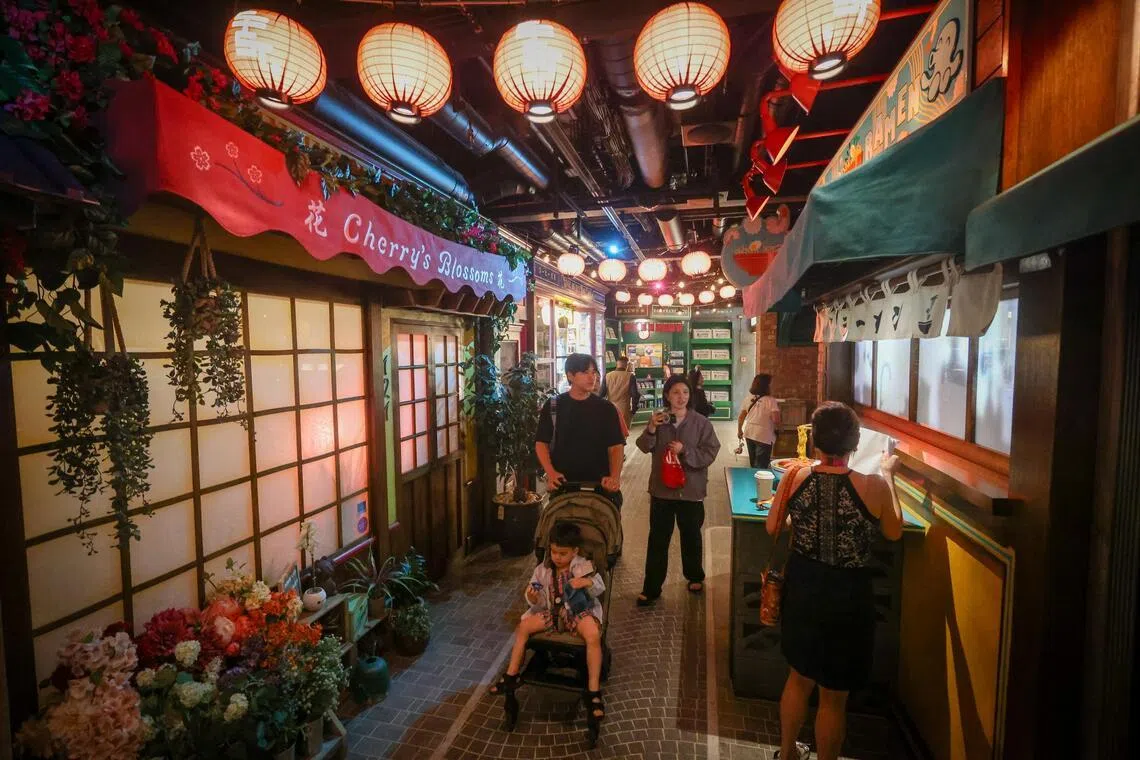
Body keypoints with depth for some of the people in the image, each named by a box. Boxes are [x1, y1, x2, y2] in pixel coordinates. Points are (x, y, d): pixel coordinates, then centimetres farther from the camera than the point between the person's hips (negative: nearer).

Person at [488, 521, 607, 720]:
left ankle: (593, 691, -20)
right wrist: (533, 599, -22)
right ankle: (511, 676, 6)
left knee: (593, 635, -33)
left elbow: (600, 589, -8)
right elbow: (540, 604, 2)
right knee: (523, 626, -11)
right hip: (553, 611, 4)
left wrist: (588, 582, -29)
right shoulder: (543, 570, -2)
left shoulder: (583, 566, -11)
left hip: (579, 611, -4)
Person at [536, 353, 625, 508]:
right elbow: (541, 443, 2)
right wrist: (550, 472, -13)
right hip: (563, 485, 0)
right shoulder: (553, 406, 1)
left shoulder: (606, 408, 2)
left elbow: (616, 446, -1)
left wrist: (615, 476, -17)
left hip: (599, 485, 1)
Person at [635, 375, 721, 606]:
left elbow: (710, 453, -10)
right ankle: (651, 588, 15)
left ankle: (695, 577, 41)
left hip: (691, 490, -1)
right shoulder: (659, 419, 0)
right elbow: (644, 447, -8)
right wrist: (651, 428, -25)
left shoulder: (701, 422, -6)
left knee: (691, 537, 18)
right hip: (662, 489, 1)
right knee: (657, 540, 6)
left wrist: (685, 451, -22)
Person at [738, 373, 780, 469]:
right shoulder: (771, 401, -12)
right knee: (761, 466, 3)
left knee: (753, 464, 21)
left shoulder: (749, 399, 5)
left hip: (749, 434, 6)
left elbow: (741, 417, 10)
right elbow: (776, 420, -21)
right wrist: (777, 428, 1)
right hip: (764, 436, -6)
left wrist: (739, 430, 24)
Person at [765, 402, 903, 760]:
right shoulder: (874, 486, -18)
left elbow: (772, 528, 0)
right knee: (834, 696, 18)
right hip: (848, 596, -3)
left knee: (800, 676, 27)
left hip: (801, 589, 3)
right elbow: (894, 532, 3)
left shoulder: (795, 477, -13)